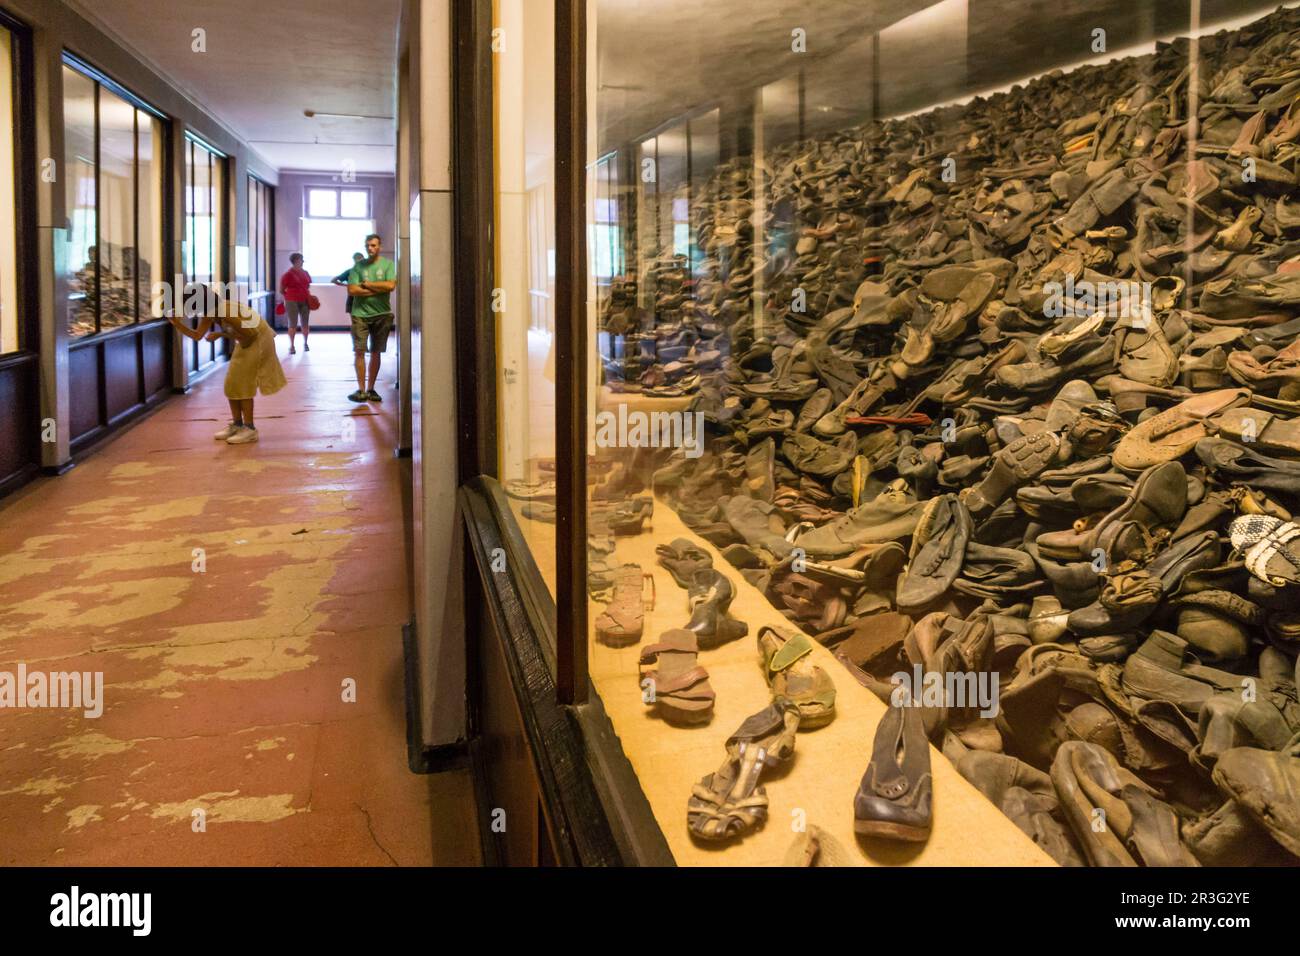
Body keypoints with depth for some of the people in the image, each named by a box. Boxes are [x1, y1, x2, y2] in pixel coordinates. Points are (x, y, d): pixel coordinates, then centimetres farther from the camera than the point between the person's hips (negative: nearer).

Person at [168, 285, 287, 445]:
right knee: (232, 383, 9)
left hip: (258, 338, -9)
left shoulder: (225, 311, -30)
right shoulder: (209, 313, -4)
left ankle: (250, 429, -3)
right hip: (246, 340, 9)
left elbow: (249, 334, -25)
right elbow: (197, 335, -4)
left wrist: (221, 334, -24)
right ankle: (237, 424, 17)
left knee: (242, 383, -8)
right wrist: (177, 324, -13)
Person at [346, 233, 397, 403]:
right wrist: (378, 289, -10)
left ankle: (371, 389, 16)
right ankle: (361, 390, -2)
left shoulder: (388, 264, 2)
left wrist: (366, 284, -8)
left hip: (382, 314, 0)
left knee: (376, 352, 7)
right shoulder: (358, 265, 3)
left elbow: (390, 285, -13)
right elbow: (351, 290, -6)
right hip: (360, 314, 0)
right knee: (360, 352, -6)